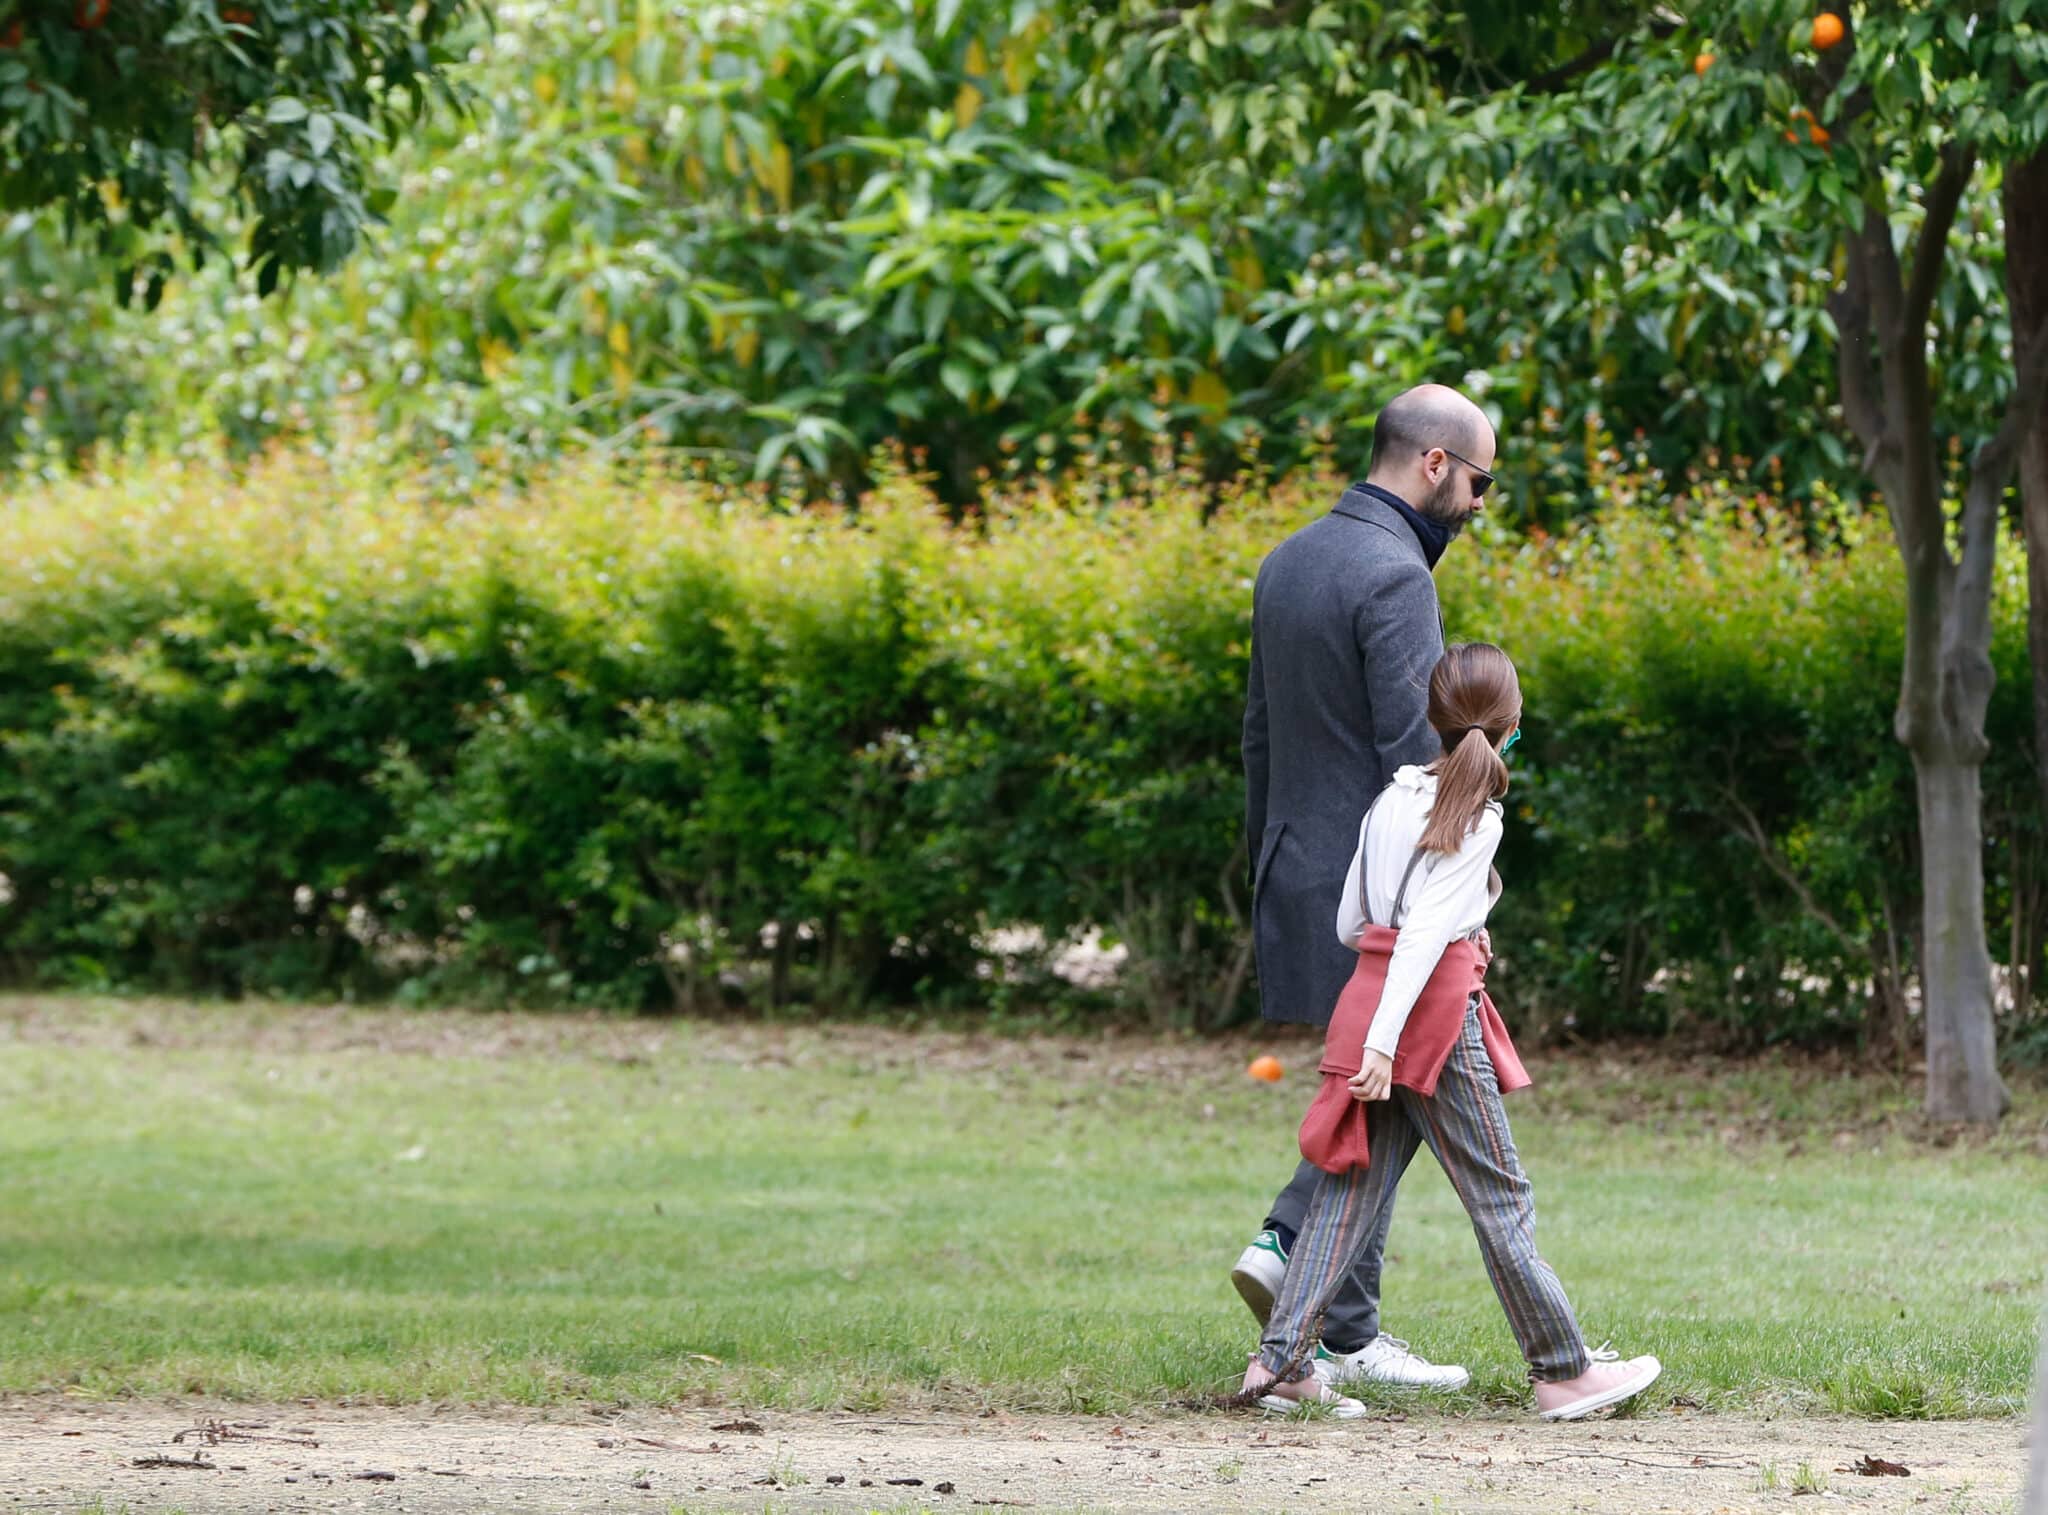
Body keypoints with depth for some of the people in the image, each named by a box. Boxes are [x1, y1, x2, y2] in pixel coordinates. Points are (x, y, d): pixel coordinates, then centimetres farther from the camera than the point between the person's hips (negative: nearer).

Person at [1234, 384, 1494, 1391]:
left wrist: (1266, 872, 22)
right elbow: (1413, 756, -21)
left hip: (1296, 877, 9)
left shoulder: (1286, 564, 11)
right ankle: (1347, 1336, 1)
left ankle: (1288, 1243, 4)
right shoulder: (1394, 578, -17)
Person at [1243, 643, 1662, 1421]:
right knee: (1499, 1194, 0)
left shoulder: (1393, 797, 11)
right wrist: (1386, 1039, -23)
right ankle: (1563, 1370, 7)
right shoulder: (1476, 818, -9)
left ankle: (1282, 1357, -3)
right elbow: (1424, 933, -18)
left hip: (1367, 992, 7)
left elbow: (1349, 923, 16)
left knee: (1348, 1187, 5)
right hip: (1436, 1008, -7)